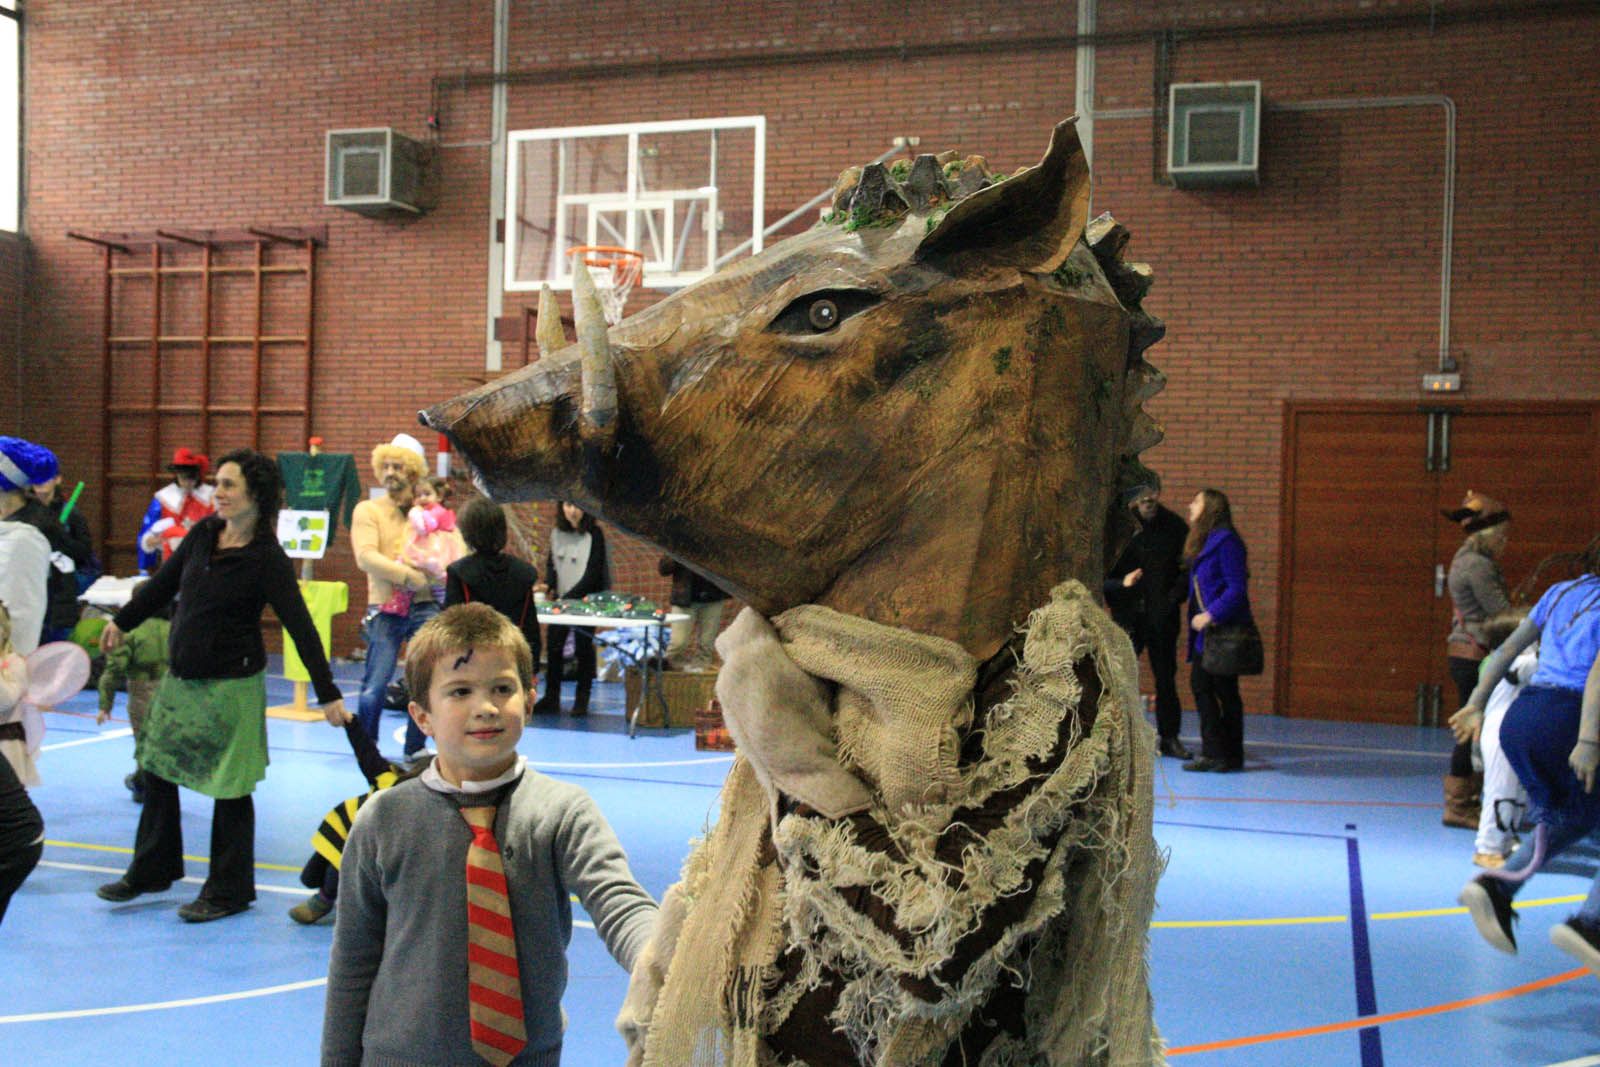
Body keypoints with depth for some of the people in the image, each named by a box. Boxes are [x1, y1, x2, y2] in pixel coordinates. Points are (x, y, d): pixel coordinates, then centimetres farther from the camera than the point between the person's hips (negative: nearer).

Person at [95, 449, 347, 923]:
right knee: (156, 767, 15)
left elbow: (301, 627, -17)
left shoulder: (267, 560, -16)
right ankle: (151, 870, 34)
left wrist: (328, 695, -20)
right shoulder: (203, 533, 2)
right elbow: (165, 582, 18)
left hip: (231, 684, -7)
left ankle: (229, 890, 17)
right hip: (180, 678, 7)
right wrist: (122, 622, 27)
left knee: (229, 786, 2)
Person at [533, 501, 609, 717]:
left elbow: (592, 573, -15)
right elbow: (552, 564, 11)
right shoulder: (556, 533, 5)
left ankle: (582, 700, 11)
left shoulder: (594, 535, -10)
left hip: (585, 600, -4)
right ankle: (551, 698, 13)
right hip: (560, 600, 4)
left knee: (583, 648, 1)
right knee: (553, 646, 3)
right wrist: (548, 584, -10)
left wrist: (569, 597, -21)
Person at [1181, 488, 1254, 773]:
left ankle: (1230, 756, 7)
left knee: (1226, 692, -2)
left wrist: (1211, 615, -21)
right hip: (1205, 632, 9)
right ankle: (1213, 752, 16)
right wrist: (1198, 617, 8)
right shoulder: (1201, 543, 16)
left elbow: (1237, 588, -17)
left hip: (1225, 630, -9)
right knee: (1201, 686, 9)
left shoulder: (1225, 540, -12)